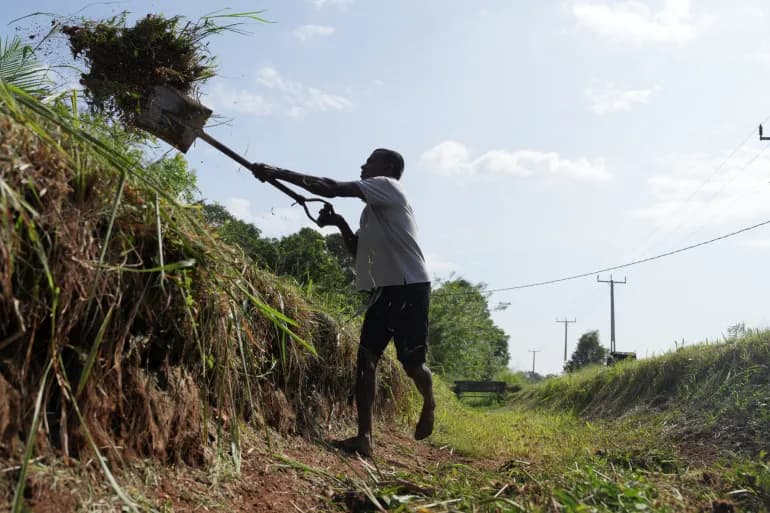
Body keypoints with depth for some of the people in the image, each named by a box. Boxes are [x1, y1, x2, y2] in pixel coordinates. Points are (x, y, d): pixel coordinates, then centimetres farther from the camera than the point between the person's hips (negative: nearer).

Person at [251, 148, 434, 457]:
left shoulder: (388, 187, -8)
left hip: (411, 287, -8)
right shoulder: (370, 211, 19)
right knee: (365, 358, -6)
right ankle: (364, 437, -8)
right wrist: (340, 224, 6)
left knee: (411, 363, 2)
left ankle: (429, 404, 35)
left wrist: (279, 174, -16)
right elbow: (359, 251, 22)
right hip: (383, 289, 9)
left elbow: (332, 189, -18)